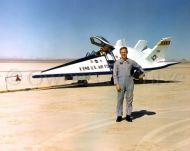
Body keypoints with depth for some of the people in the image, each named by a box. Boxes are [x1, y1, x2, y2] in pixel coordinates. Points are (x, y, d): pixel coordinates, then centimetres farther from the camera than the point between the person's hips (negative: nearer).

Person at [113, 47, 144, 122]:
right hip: (121, 82, -2)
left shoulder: (131, 61, 6)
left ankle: (128, 115, 12)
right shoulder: (117, 62, 1)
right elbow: (114, 74, -3)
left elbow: (138, 66, 24)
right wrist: (116, 84, -9)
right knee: (120, 99, 1)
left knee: (129, 99, 3)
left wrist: (142, 73, 22)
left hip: (130, 82, 2)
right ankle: (119, 116, 9)